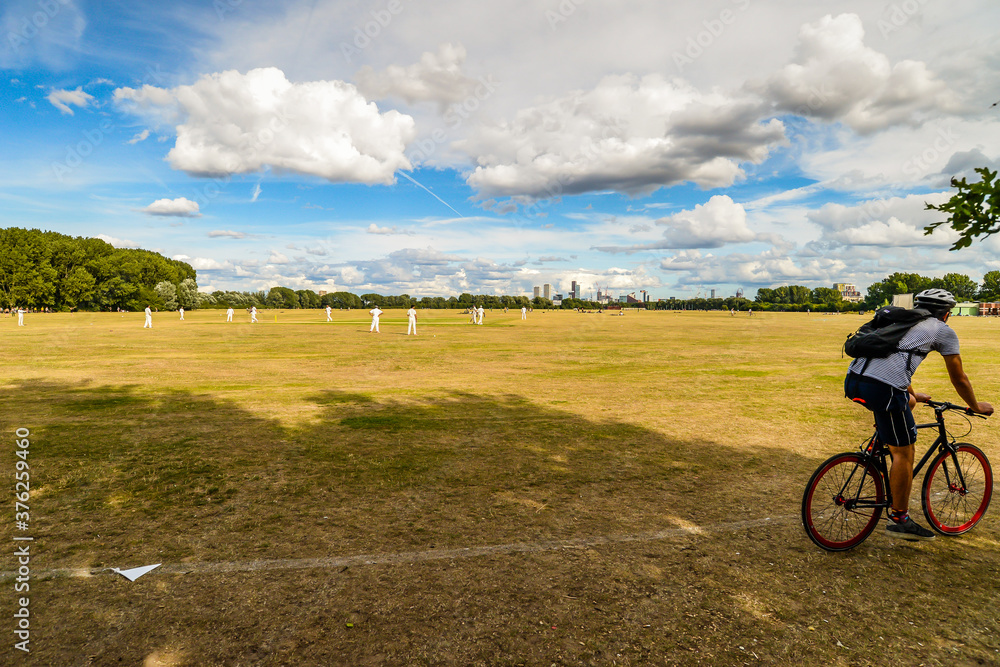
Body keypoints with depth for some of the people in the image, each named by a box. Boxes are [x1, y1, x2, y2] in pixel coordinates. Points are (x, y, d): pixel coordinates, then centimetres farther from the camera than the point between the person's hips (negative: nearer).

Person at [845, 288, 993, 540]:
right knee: (904, 453, 7)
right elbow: (959, 379, 21)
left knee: (908, 402, 36)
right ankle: (899, 519, 16)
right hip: (883, 388, -7)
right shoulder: (944, 331, 15)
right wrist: (976, 406, 38)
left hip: (853, 379, 7)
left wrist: (912, 394, 59)